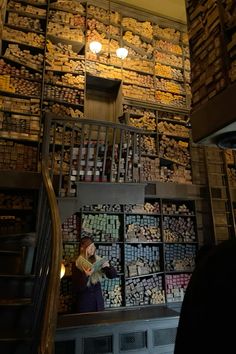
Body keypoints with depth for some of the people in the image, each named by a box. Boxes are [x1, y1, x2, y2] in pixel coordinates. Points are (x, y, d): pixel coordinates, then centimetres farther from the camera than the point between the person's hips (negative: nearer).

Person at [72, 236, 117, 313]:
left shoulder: (98, 261, -1)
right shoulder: (77, 265, -11)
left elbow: (113, 275, 2)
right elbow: (76, 288, -13)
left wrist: (108, 266, -17)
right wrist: (85, 275, -28)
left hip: (98, 299, 4)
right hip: (84, 302, -3)